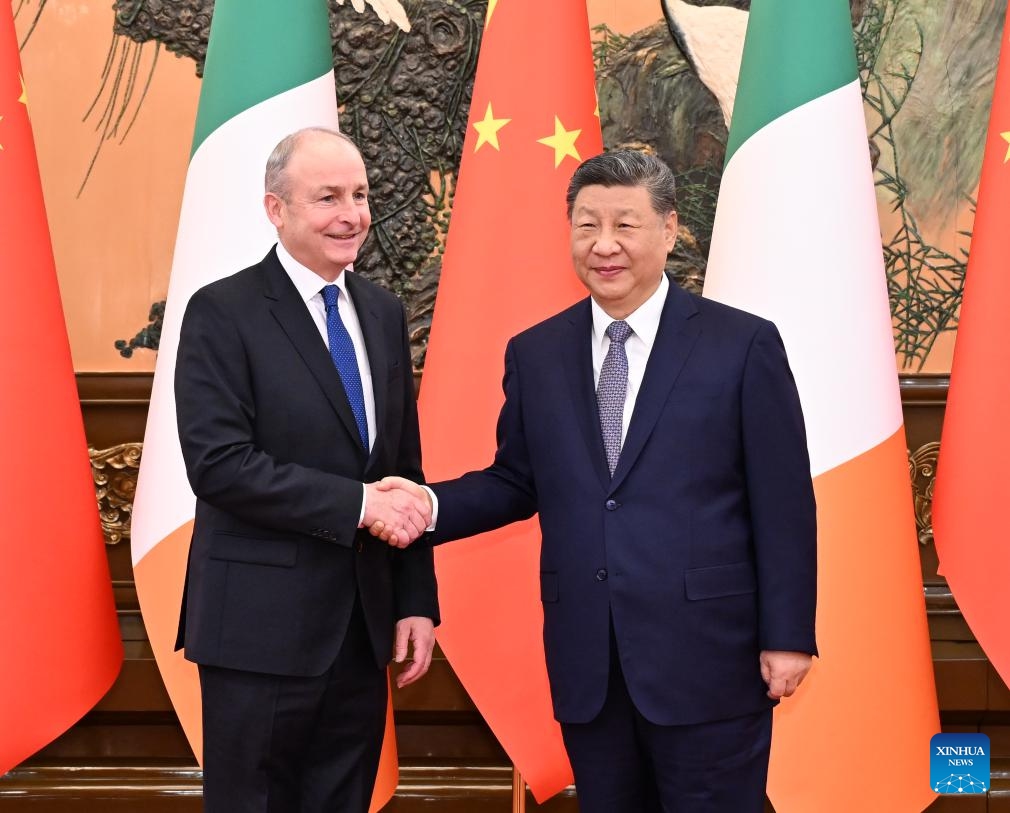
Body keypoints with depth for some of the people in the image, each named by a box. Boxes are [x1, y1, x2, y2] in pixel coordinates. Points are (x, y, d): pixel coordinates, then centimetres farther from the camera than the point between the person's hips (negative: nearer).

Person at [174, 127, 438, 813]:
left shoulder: (384, 314, 10)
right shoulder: (223, 313, -9)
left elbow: (405, 468, 12)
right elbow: (219, 464, -18)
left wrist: (416, 600, 7)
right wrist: (357, 502, -20)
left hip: (365, 624, 6)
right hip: (263, 627, -6)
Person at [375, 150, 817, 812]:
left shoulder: (743, 345, -4)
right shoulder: (535, 354, 7)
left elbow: (783, 504, -4)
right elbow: (515, 482, 12)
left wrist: (788, 636, -7)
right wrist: (431, 505, -6)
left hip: (705, 657, -3)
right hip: (586, 664, 4)